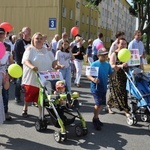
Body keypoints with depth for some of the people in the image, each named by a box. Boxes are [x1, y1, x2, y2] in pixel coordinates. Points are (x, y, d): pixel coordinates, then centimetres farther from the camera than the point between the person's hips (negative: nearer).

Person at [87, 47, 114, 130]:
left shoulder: (107, 64, 3)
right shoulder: (94, 64, -12)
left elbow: (111, 75, 6)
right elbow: (88, 75, -12)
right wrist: (93, 79, -31)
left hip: (103, 87, 6)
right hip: (95, 87, -6)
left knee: (100, 104, 14)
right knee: (98, 103, -13)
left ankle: (96, 118, 31)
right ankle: (95, 120, 4)